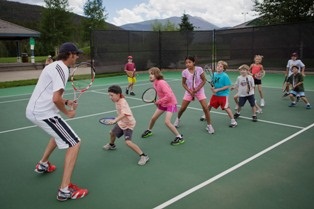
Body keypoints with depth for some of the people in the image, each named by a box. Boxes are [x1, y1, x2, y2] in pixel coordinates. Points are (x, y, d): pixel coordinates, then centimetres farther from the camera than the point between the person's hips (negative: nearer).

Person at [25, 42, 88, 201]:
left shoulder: (53, 66, 16)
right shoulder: (62, 69, -15)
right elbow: (56, 99, -24)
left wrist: (67, 102, 14)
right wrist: (67, 112, -7)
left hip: (34, 110, 10)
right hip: (43, 113, -10)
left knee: (59, 132, 35)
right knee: (74, 143, -9)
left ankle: (43, 165, 46)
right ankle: (65, 190, -10)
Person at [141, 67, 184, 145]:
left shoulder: (161, 83, -27)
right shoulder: (154, 83, -1)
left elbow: (169, 95, -32)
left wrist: (159, 101, -23)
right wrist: (158, 101, -3)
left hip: (170, 103, -8)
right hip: (162, 103, 9)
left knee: (167, 122, -19)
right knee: (153, 118, 14)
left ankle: (179, 137, -6)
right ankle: (149, 131, 41)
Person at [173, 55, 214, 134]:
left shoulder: (199, 69, -17)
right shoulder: (184, 72, -12)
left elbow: (204, 80, -8)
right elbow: (184, 83, 0)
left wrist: (197, 89, -17)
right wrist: (190, 91, -13)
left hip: (199, 90, -1)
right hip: (189, 91, 1)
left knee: (205, 108, -13)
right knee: (182, 108, 3)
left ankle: (209, 125, 4)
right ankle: (178, 119, 35)